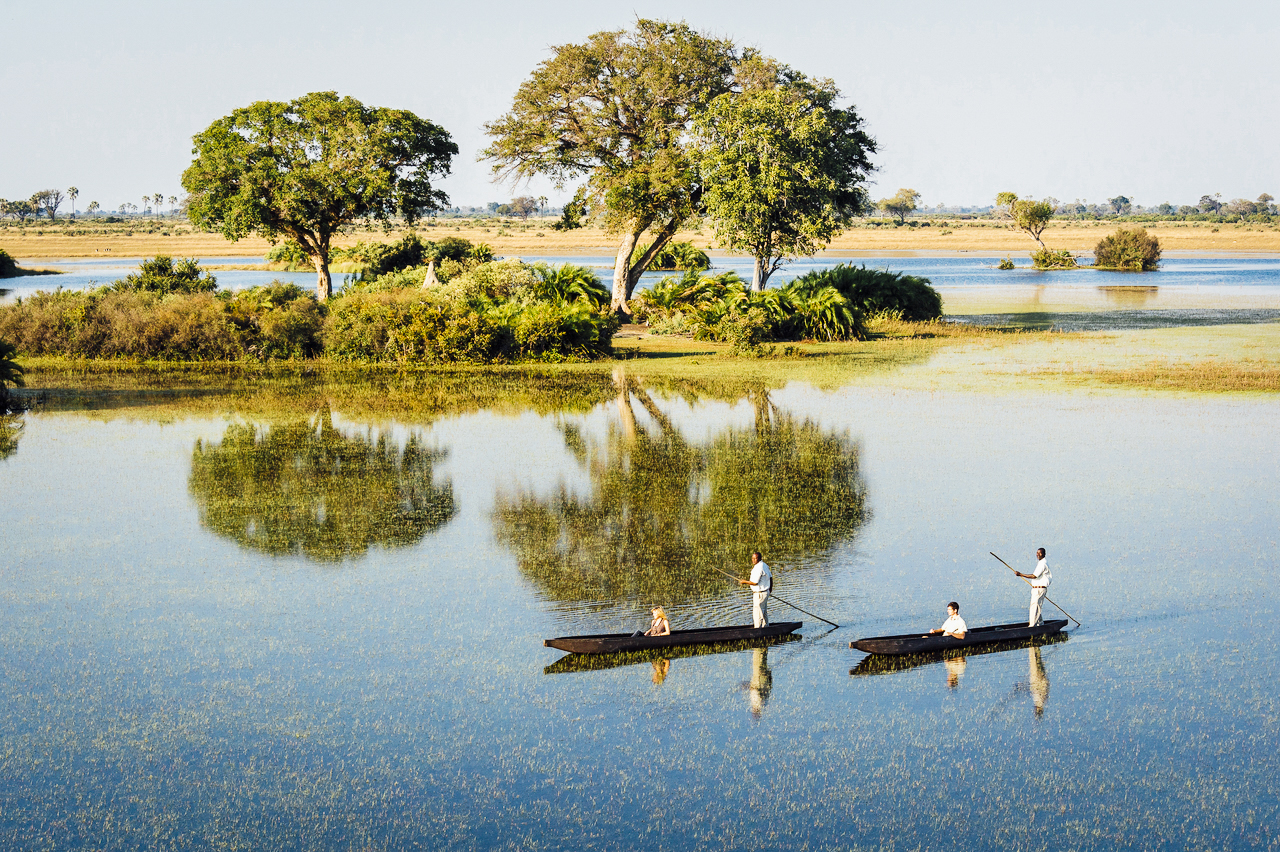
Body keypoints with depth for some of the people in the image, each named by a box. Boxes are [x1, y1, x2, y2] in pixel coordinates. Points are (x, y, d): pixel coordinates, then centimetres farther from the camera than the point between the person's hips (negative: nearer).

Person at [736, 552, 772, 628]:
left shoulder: (758, 568, -23)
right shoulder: (764, 565, 8)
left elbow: (755, 582, -23)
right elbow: (770, 577, 17)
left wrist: (745, 582, -9)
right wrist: (770, 588, 31)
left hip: (759, 594, -10)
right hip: (766, 592, 10)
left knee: (757, 614, -4)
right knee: (764, 612, 22)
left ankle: (758, 630, -1)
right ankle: (766, 627, 33)